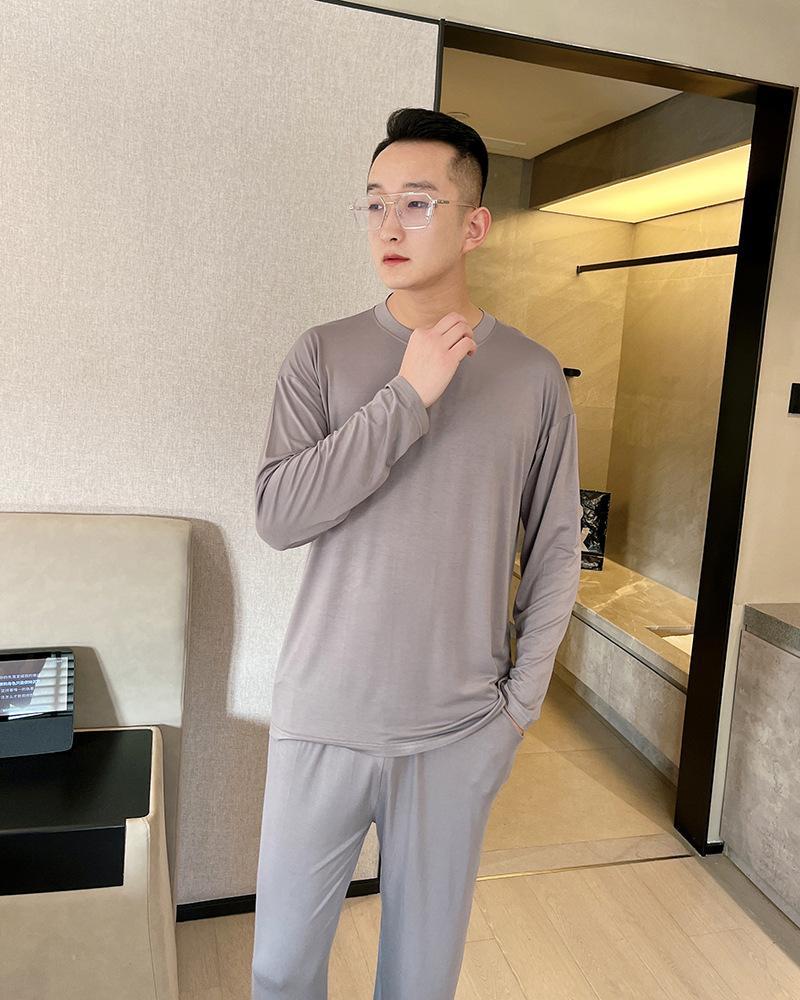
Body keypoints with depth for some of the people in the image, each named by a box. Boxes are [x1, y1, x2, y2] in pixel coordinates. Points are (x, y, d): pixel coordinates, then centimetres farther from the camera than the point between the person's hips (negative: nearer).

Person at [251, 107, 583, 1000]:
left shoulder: (532, 375, -2)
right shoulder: (324, 354, -3)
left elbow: (556, 550, 2)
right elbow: (277, 515, -15)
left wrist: (520, 700, -1)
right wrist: (409, 396, -19)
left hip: (457, 731, 0)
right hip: (321, 718, 1)